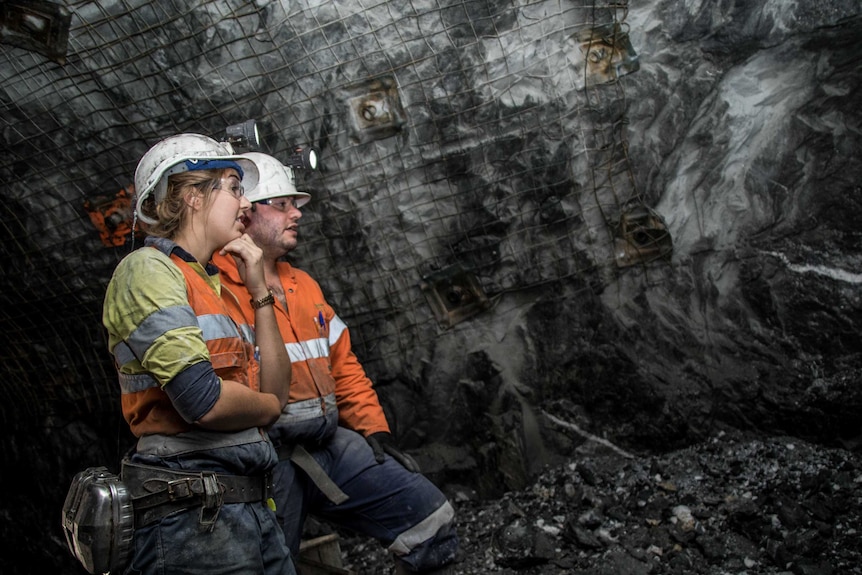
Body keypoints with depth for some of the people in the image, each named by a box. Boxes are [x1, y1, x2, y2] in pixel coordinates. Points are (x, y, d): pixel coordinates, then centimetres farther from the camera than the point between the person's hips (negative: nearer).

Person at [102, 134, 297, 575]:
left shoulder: (216, 285, 16)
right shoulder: (148, 269, -9)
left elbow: (277, 392, 10)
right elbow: (202, 400, -22)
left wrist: (259, 294, 4)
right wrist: (266, 406, -1)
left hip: (252, 503, 8)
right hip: (193, 510, -8)